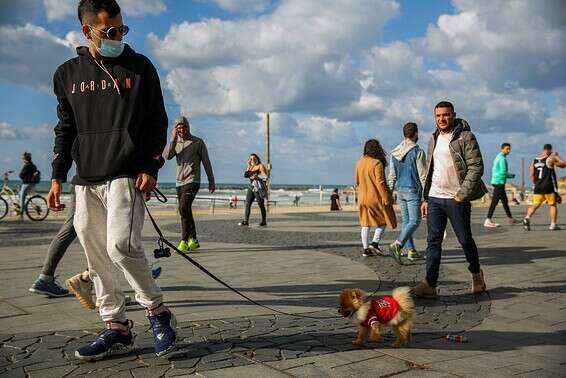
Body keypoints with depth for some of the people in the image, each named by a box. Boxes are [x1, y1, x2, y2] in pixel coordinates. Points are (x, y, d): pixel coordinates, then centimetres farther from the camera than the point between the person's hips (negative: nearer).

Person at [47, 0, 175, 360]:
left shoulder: (140, 67, 5)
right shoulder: (68, 73, 13)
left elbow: (158, 122, 4)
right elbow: (65, 128, 17)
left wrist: (151, 167, -7)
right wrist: (58, 176, 9)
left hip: (126, 176, -4)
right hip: (85, 181, 4)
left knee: (121, 245, -18)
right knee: (97, 256, 4)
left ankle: (158, 313, 1)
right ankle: (116, 330, 15)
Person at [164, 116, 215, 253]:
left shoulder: (198, 142, 1)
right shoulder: (175, 143, 13)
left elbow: (206, 163, 3)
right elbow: (167, 156, -6)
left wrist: (211, 182, 2)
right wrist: (173, 139, -10)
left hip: (192, 181, -6)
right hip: (179, 182, 6)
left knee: (183, 208, -21)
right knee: (186, 211, 9)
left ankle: (184, 241, -21)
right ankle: (193, 240, 18)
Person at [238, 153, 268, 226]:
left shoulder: (260, 166, 0)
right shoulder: (250, 168, 19)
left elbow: (265, 176, -9)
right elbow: (245, 175, 3)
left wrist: (256, 177, -12)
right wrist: (248, 166, 0)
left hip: (259, 188, -6)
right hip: (251, 187, 6)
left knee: (261, 205, -2)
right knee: (247, 204, -5)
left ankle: (264, 221, 9)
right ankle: (245, 221, -6)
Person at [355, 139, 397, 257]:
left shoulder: (359, 163, 6)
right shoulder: (377, 163, -14)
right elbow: (380, 183, -18)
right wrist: (386, 198, -15)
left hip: (362, 199, 6)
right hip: (376, 198, -6)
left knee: (365, 224, 10)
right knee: (383, 221, 11)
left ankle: (366, 249, 12)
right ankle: (374, 243, -2)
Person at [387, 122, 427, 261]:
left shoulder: (395, 153, 9)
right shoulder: (417, 152, -10)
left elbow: (392, 175, 11)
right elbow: (423, 175, -10)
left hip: (400, 190, 6)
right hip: (413, 190, -6)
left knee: (406, 221, 11)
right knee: (414, 221, -5)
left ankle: (411, 250, 12)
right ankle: (397, 244, -21)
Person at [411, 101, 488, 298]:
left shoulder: (465, 137, -5)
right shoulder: (434, 139, 14)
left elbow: (476, 167, -11)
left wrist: (462, 194, -16)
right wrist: (425, 198, 13)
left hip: (456, 199, -5)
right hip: (434, 199, 5)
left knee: (465, 240, 7)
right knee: (433, 242, 1)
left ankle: (476, 273, 31)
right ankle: (430, 284, 1)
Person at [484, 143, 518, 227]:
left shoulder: (498, 157, 17)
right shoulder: (502, 158, -13)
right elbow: (503, 172, -20)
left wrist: (508, 175, 15)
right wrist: (510, 175, -1)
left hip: (496, 182, 10)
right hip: (499, 182, -10)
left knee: (505, 201, 17)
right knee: (494, 202, -11)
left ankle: (510, 219, 26)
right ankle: (488, 221, -12)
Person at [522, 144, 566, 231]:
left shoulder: (534, 160, 8)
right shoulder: (550, 159, -8)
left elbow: (531, 174, 9)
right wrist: (557, 156, 10)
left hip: (538, 187, 4)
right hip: (549, 187, -4)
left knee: (535, 205, 6)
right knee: (552, 205, 8)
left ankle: (527, 218, -17)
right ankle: (553, 224, 9)